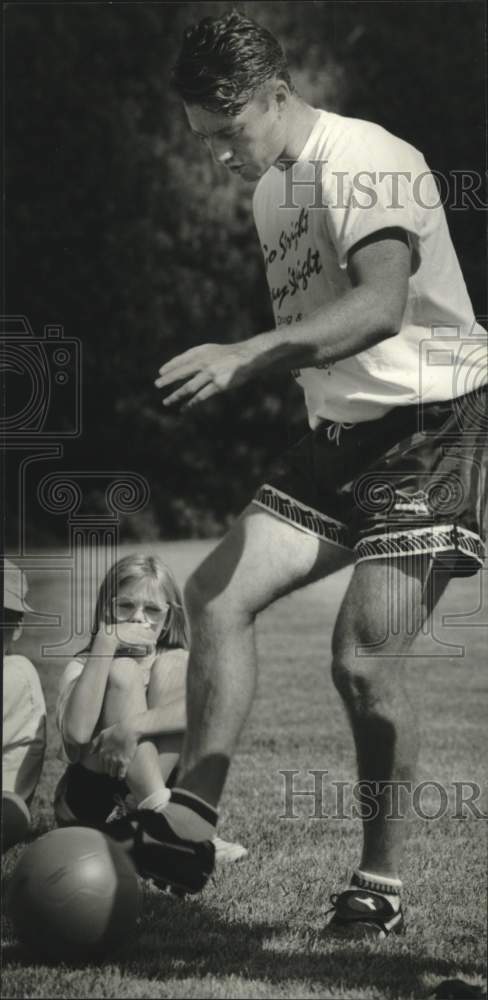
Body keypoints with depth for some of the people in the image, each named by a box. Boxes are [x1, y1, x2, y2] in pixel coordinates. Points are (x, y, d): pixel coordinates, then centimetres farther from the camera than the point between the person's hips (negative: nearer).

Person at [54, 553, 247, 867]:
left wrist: (134, 726, -34)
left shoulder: (180, 665, 6)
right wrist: (106, 642, -21)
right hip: (91, 798, -1)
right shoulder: (84, 666, 1)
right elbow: (77, 733, -23)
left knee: (172, 666, -14)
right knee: (123, 672, -19)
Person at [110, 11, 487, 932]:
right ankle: (192, 818, -8)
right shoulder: (270, 191, 14)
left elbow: (382, 306, -33)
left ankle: (380, 888, 0)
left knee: (363, 659, -14)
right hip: (343, 433, 9)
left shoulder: (362, 162, -16)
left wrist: (245, 358, -41)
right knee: (217, 592, -8)